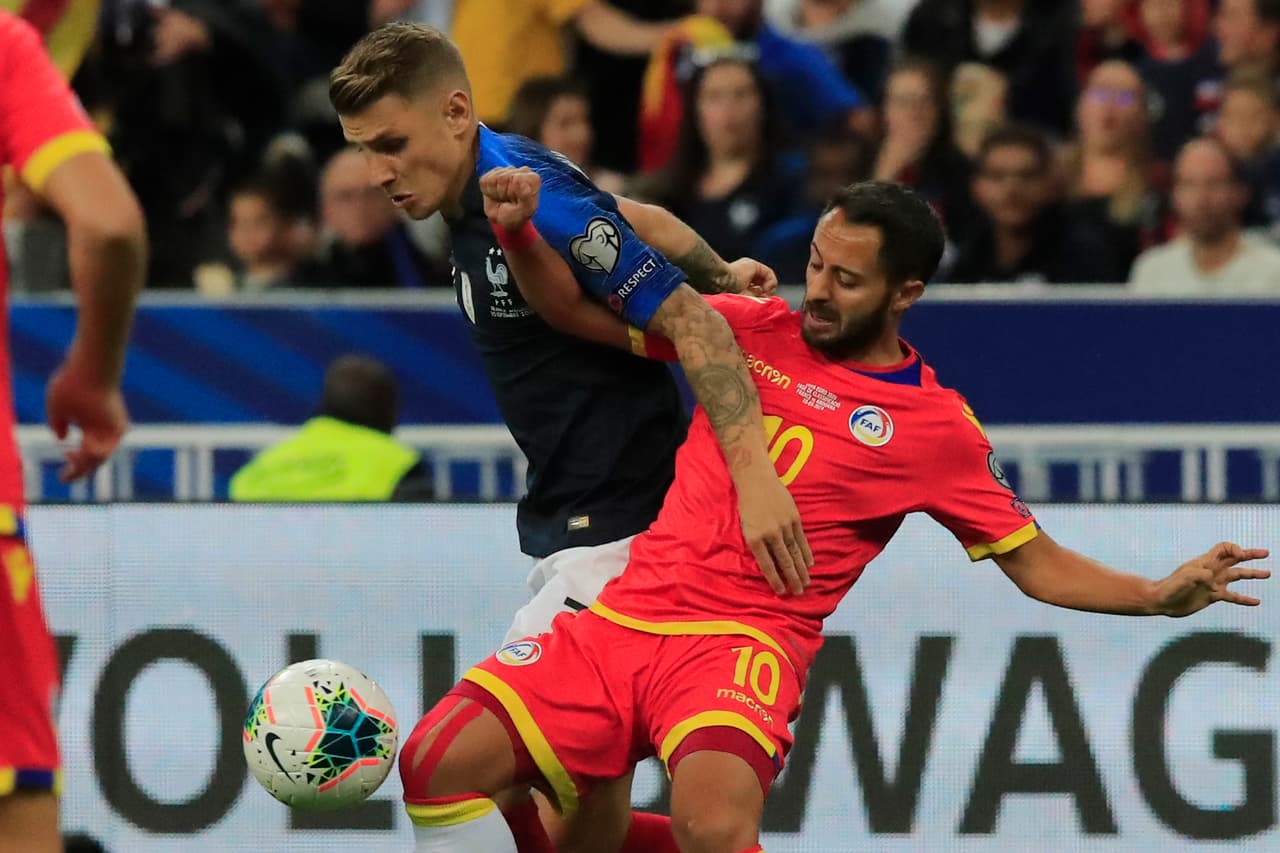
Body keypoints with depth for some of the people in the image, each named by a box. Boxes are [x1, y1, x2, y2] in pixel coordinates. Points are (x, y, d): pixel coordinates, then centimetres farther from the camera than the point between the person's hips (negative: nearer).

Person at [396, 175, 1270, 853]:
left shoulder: (939, 427, 4)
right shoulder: (754, 330, 12)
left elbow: (1035, 563, 8)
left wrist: (1160, 595, -8)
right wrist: (518, 230, 0)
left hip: (745, 643, -4)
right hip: (624, 617, 4)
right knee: (439, 763, -15)